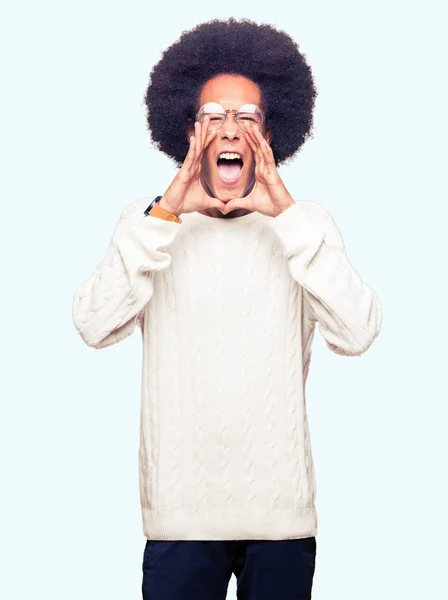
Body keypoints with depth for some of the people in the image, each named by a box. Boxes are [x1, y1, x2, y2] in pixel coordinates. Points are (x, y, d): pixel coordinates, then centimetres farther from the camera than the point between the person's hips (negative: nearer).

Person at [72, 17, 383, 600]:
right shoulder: (150, 219, 1)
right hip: (180, 509, 0)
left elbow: (357, 334, -14)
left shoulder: (306, 223, 1)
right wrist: (167, 212, -19)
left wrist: (287, 213, -18)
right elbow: (95, 326, -14)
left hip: (283, 510, 1)